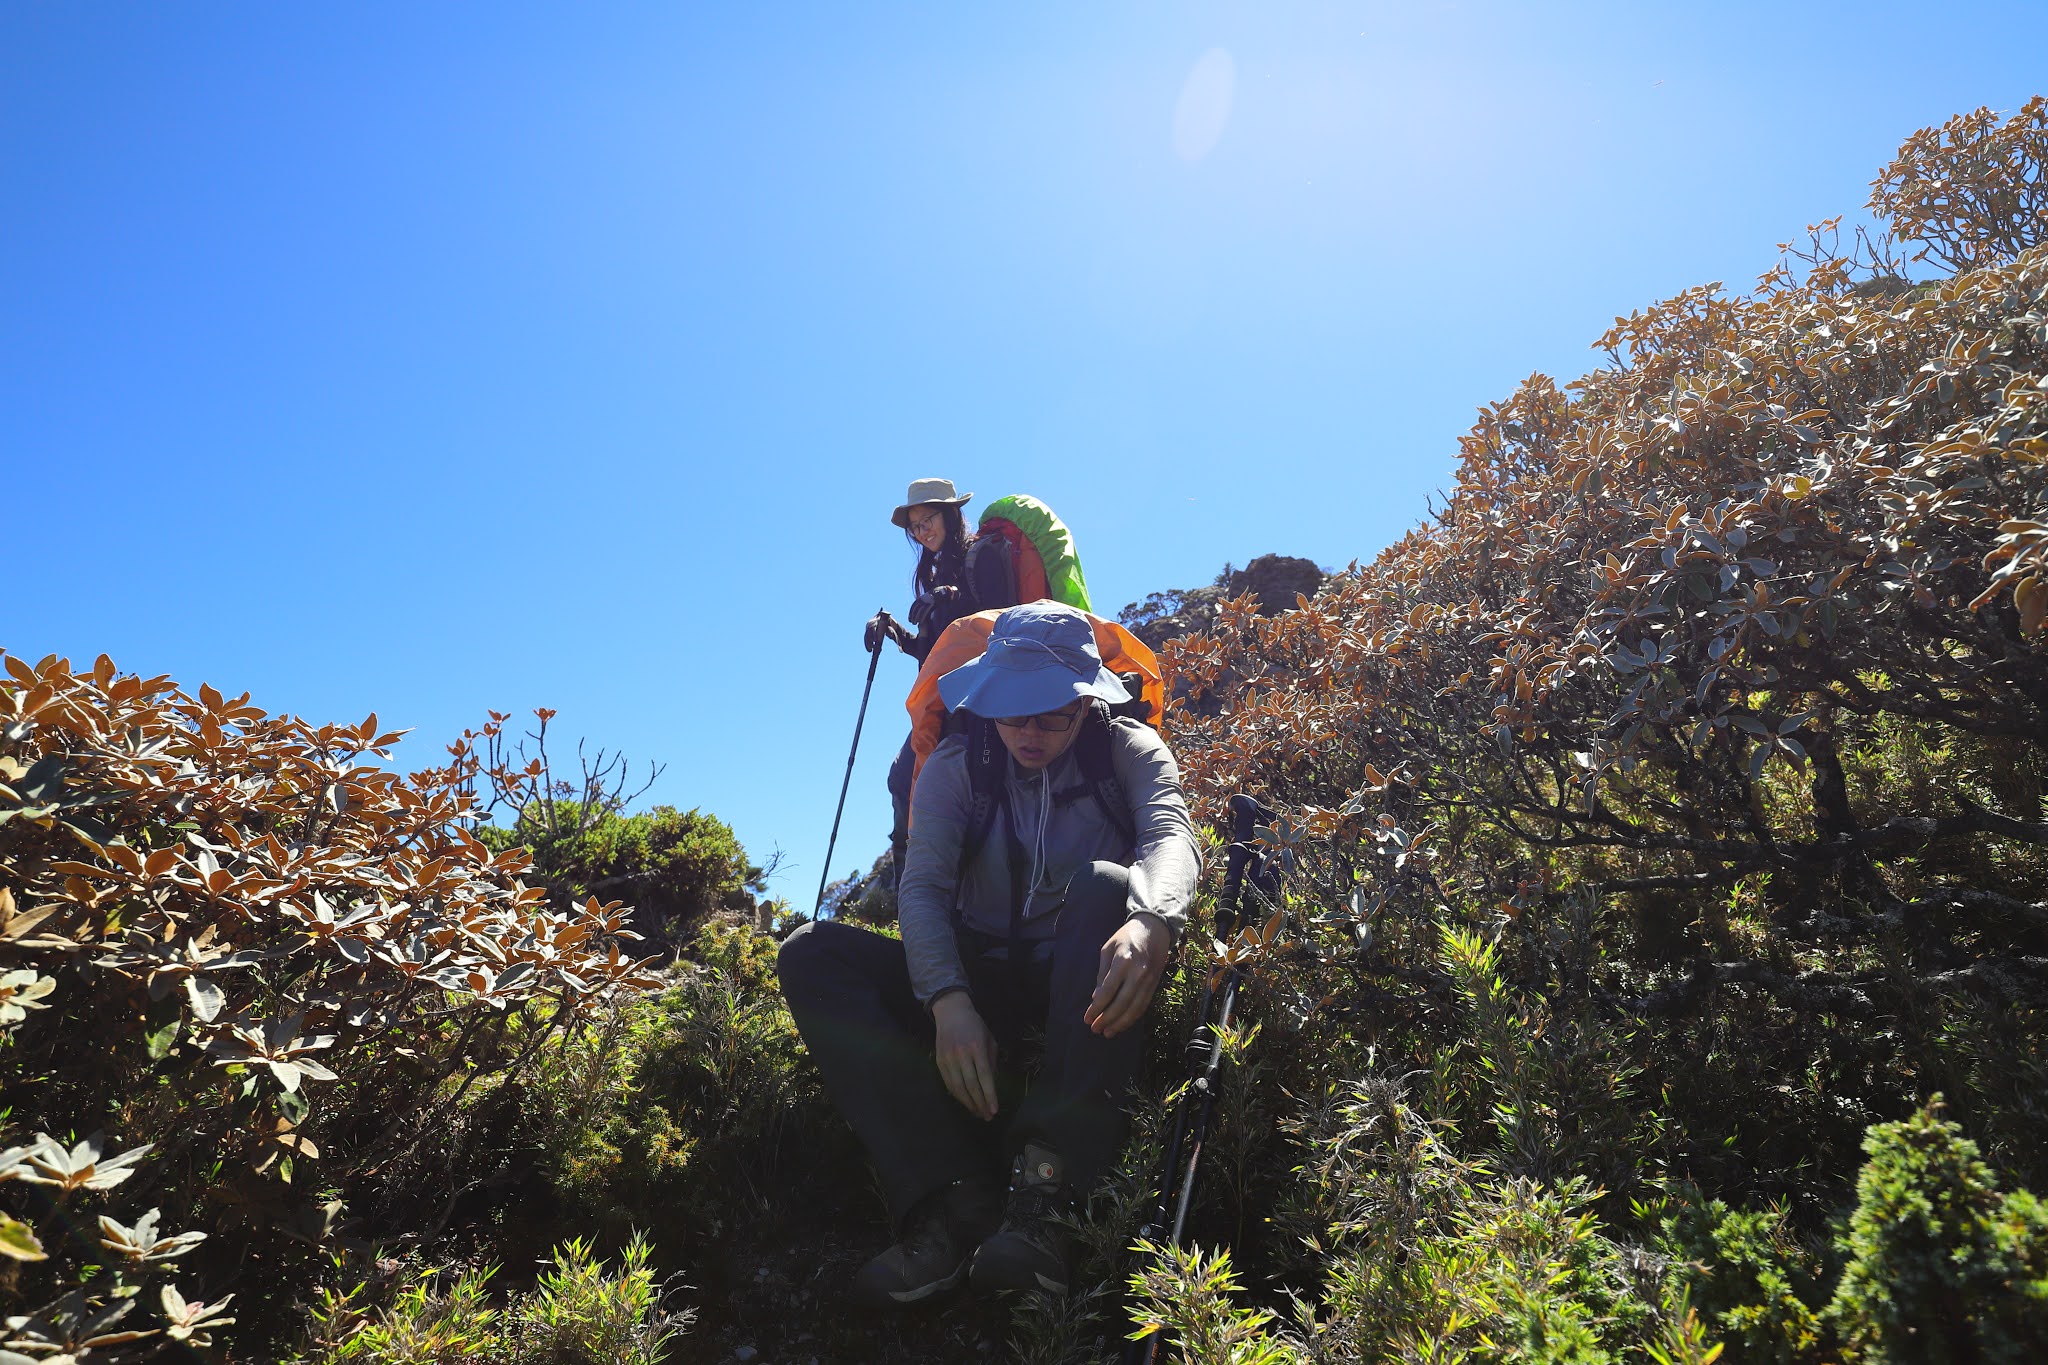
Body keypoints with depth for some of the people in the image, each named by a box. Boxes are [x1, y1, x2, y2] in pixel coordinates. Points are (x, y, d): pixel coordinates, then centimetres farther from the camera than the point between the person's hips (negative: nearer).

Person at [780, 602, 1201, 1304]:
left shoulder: (1129, 752, 1)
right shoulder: (956, 765, 4)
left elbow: (1172, 836, -20)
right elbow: (922, 888, -9)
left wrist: (1151, 920, -45)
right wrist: (949, 1001, -29)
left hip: (1082, 990, -2)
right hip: (977, 984, 3)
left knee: (1106, 885, -34)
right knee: (811, 952, -18)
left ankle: (1042, 1195, -38)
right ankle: (954, 1197, -30)